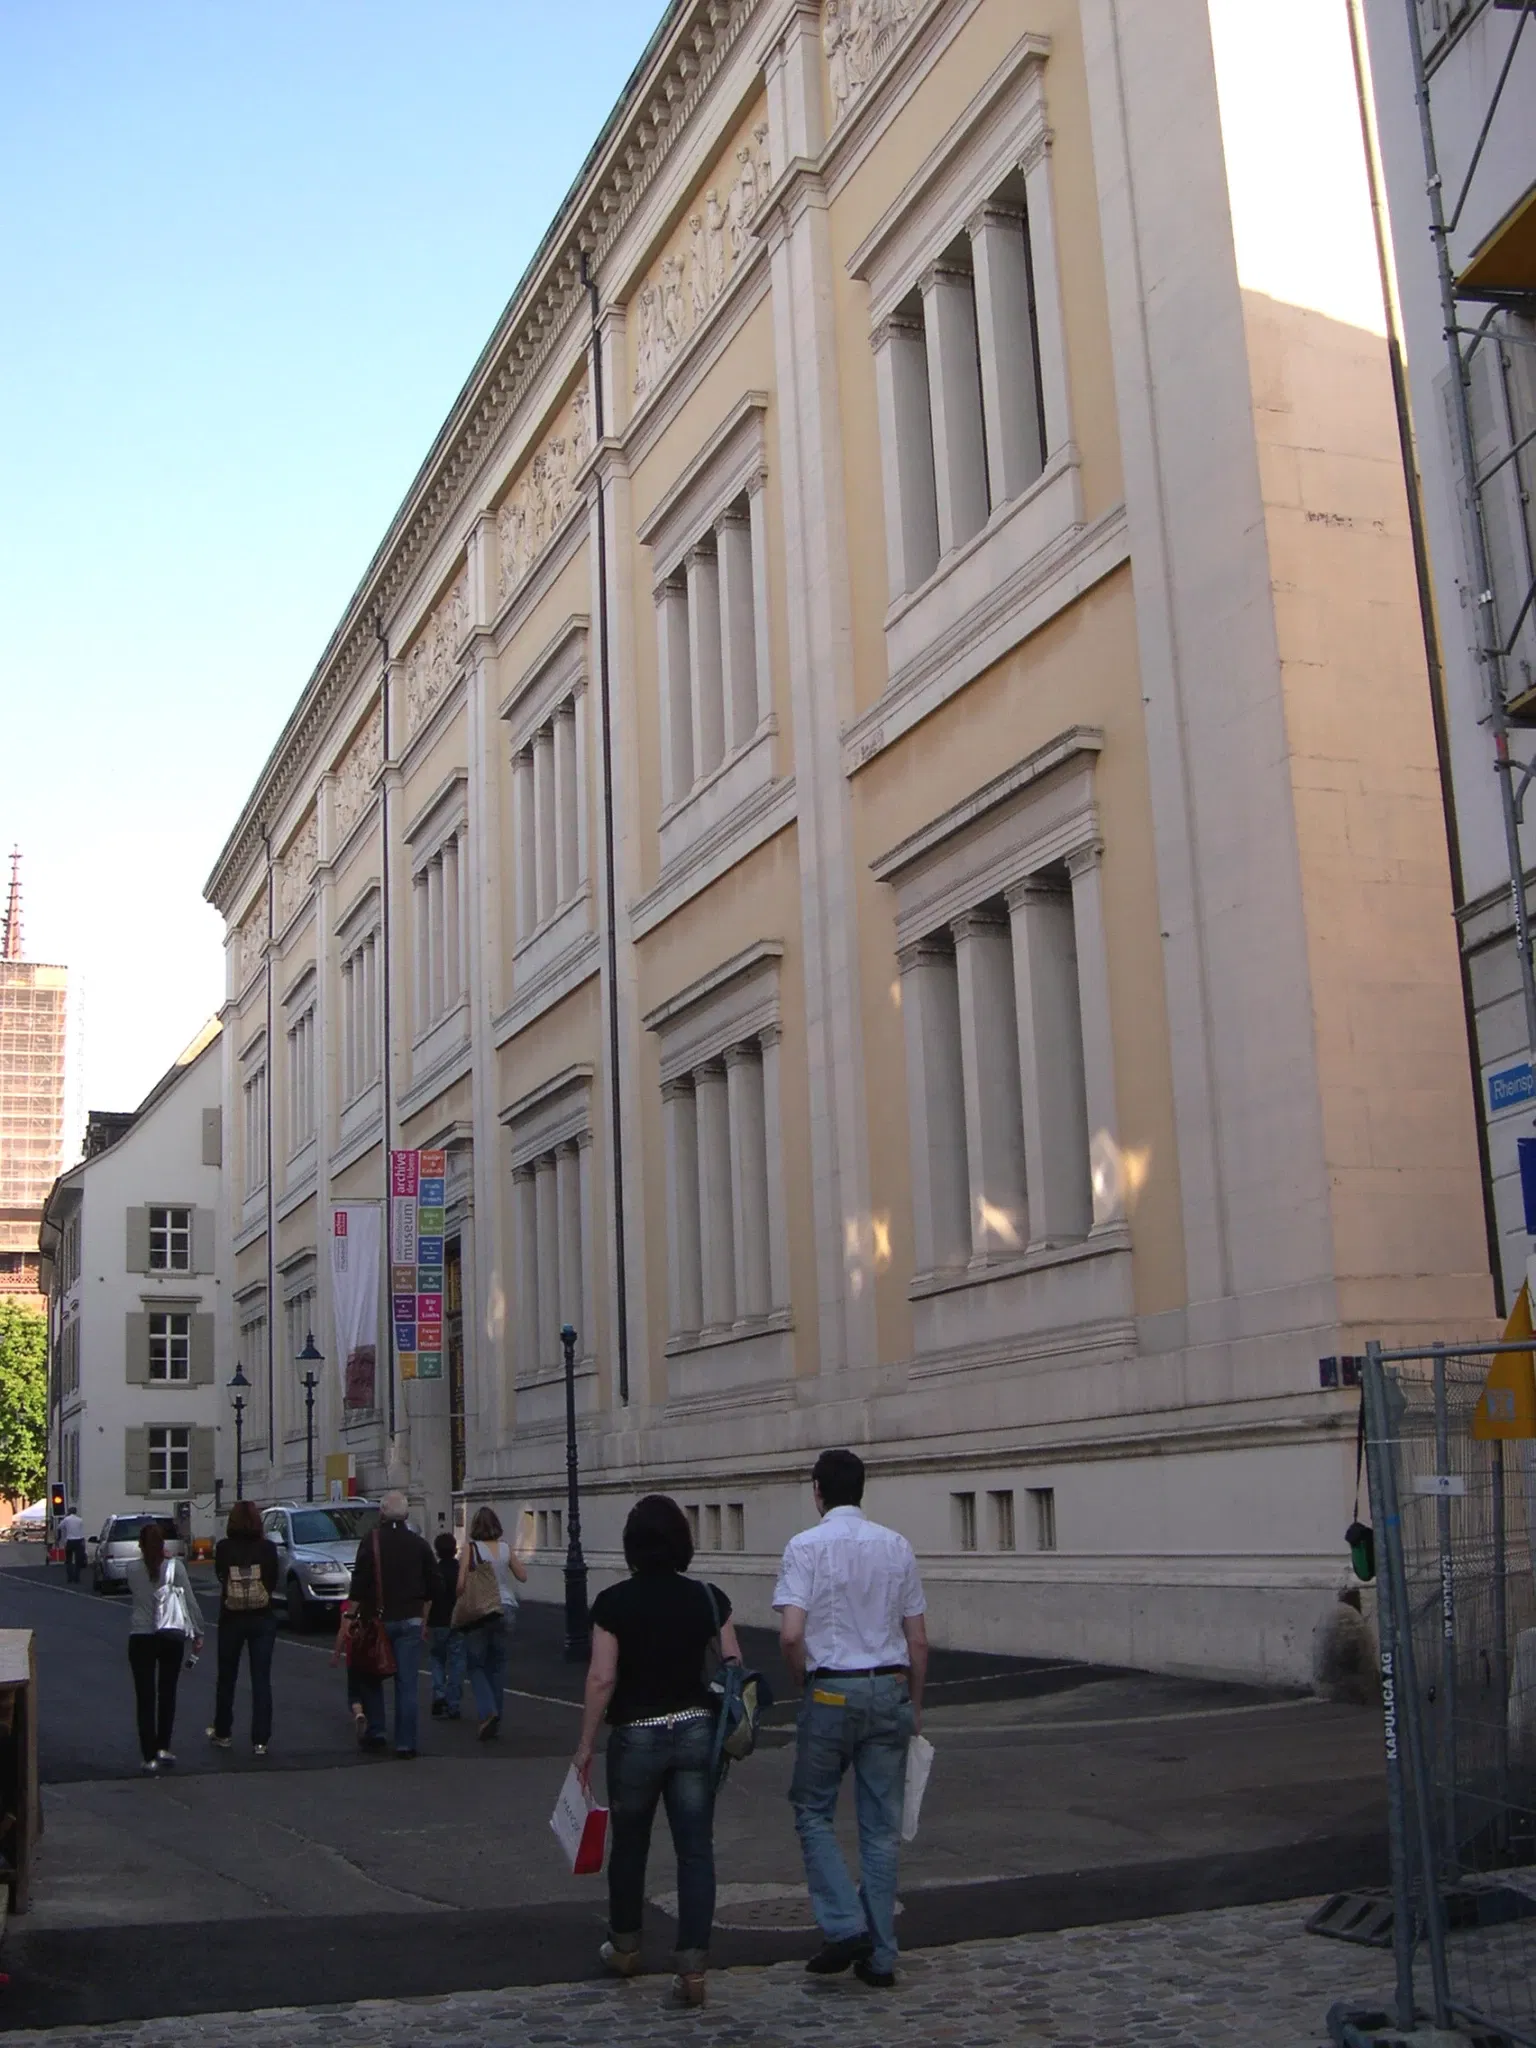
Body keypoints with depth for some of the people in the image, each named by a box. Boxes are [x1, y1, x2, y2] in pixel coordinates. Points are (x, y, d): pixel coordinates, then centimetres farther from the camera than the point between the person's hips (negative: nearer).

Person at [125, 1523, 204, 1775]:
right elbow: (190, 1601, -6)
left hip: (140, 1638, 0)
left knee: (145, 1698, 3)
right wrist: (198, 1633, 4)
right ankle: (163, 1748, 19)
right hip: (172, 1636, 0)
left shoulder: (132, 1569, -4)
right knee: (167, 1693, 17)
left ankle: (150, 1757, 0)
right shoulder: (175, 1567, -7)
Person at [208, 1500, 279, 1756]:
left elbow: (219, 1575, 6)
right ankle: (260, 1741, 3)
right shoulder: (267, 1547, -10)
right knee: (261, 1680, 4)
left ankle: (221, 1734, 28)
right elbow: (273, 1582, -1)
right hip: (263, 1619, -1)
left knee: (226, 1678, 17)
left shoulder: (224, 1547, -9)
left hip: (231, 1619, 1)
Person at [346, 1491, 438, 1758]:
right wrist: (423, 1619, 17)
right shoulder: (420, 1544, 5)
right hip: (410, 1621, 2)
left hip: (378, 1619, -2)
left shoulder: (371, 1542, -6)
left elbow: (358, 1585, -10)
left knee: (371, 1678, 16)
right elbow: (432, 1586, 9)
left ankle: (375, 1732, 14)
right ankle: (405, 1744, 1)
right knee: (407, 1683, 2)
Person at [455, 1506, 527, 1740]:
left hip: (479, 1611, -3)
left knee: (475, 1665, 8)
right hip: (506, 1610, 3)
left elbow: (461, 1584, -10)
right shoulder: (506, 1548, 2)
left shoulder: (470, 1548, -7)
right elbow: (522, 1575, 12)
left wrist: (461, 1603, 7)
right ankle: (495, 1720, 15)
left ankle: (488, 1712, -13)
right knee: (497, 1665, 14)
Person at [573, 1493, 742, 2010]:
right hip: (696, 1730, 2)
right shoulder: (708, 1598, -2)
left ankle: (624, 1947, 35)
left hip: (636, 1735, -1)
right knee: (695, 1850, 4)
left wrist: (585, 1744, -3)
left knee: (629, 1844, 18)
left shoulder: (614, 1602, -10)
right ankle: (692, 1967, 0)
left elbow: (602, 1678, -12)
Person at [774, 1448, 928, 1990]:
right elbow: (918, 1640, 7)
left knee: (813, 1810, 12)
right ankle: (880, 1956, 13)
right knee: (882, 1824, 9)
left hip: (831, 1690, -4)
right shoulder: (897, 1547, 5)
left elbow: (791, 1635, -17)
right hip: (890, 1689, 4)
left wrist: (805, 1684, 2)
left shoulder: (806, 1547, -8)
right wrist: (914, 1706, 17)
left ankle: (844, 1925, -1)